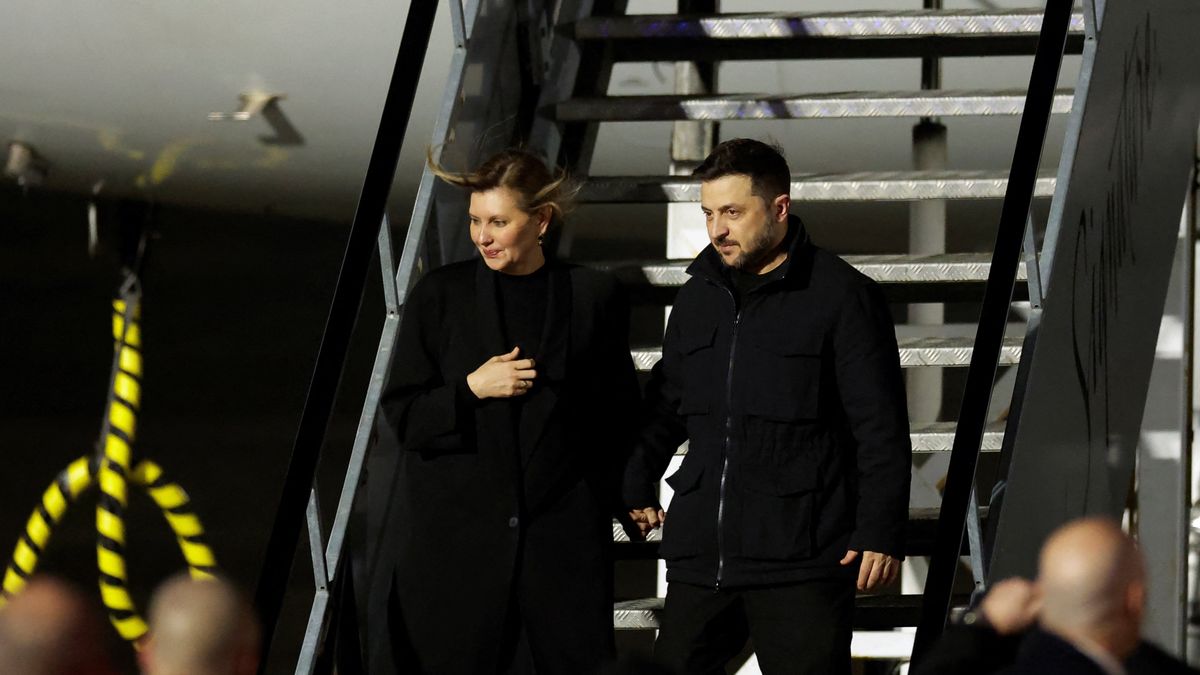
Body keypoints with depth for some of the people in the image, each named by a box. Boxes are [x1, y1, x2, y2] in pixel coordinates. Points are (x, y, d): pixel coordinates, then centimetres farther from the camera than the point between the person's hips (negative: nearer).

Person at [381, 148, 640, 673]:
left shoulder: (593, 296, 5)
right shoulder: (439, 296, 4)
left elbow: (619, 414, 12)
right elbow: (401, 414, 4)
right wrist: (472, 389, -11)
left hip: (562, 530, 0)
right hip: (457, 529, 0)